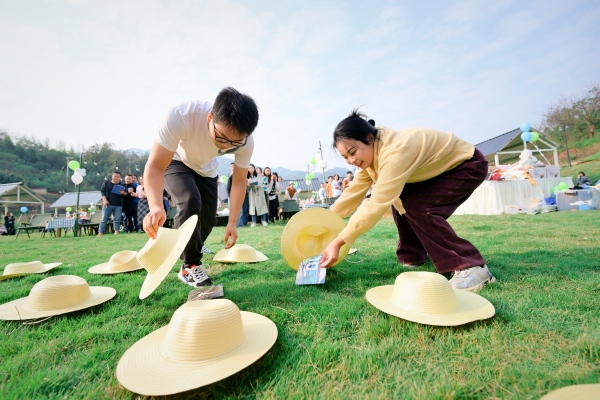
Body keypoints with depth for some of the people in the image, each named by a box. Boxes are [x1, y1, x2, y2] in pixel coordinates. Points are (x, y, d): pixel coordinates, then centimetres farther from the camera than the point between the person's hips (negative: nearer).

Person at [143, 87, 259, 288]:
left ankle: (191, 256, 33)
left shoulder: (245, 141, -32)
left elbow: (239, 181, -22)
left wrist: (232, 222, -28)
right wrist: (156, 206, -58)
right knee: (190, 201, -28)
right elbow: (155, 167, -40)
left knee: (209, 218, 2)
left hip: (205, 169, 4)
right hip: (175, 162, -3)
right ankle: (190, 265, -10)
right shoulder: (181, 116, -43)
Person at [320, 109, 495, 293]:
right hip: (441, 168, 9)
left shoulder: (395, 152, -37)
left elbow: (377, 204, -40)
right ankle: (412, 256, 16)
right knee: (399, 199, 0)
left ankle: (471, 267, -14)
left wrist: (338, 242, -38)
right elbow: (354, 191, -3)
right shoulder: (373, 151, -8)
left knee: (417, 207, -24)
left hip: (469, 165, -9)